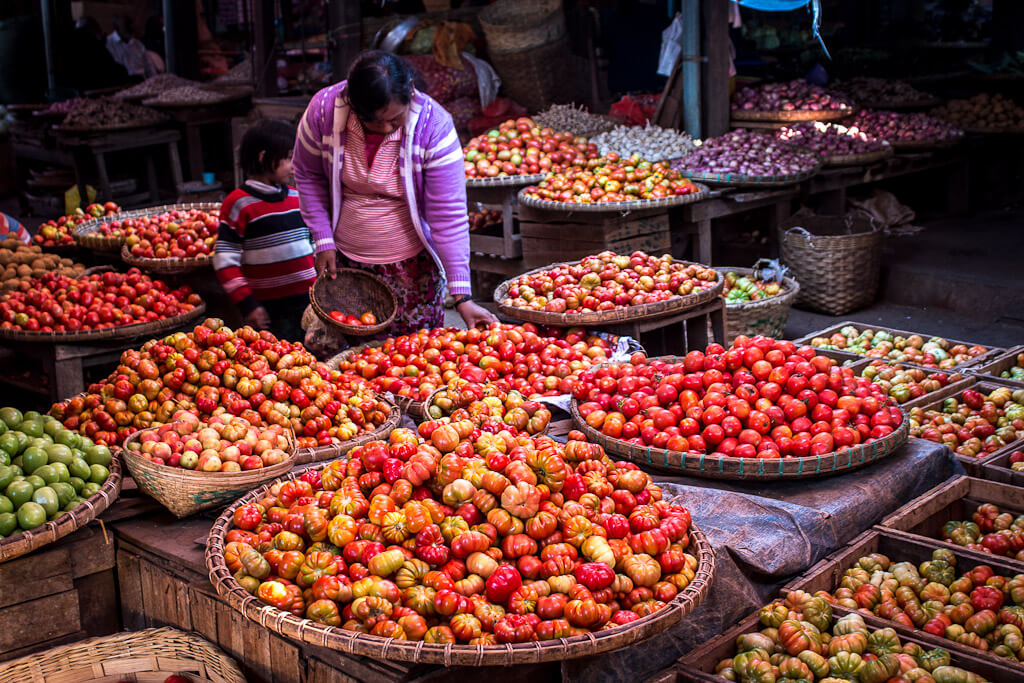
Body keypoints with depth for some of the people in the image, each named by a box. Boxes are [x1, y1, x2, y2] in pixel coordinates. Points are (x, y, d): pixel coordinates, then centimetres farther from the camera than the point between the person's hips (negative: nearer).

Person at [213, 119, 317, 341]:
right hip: (270, 310, -6)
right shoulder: (239, 204, -9)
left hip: (308, 300, 6)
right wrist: (246, 304, -15)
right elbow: (225, 261, -11)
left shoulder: (296, 197, 11)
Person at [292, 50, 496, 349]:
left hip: (411, 264, -2)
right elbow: (308, 176, 3)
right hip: (344, 259, 2)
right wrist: (323, 240, -5)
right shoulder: (324, 109, -16)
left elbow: (449, 215, -19)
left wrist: (461, 297, -22)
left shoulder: (434, 126, -21)